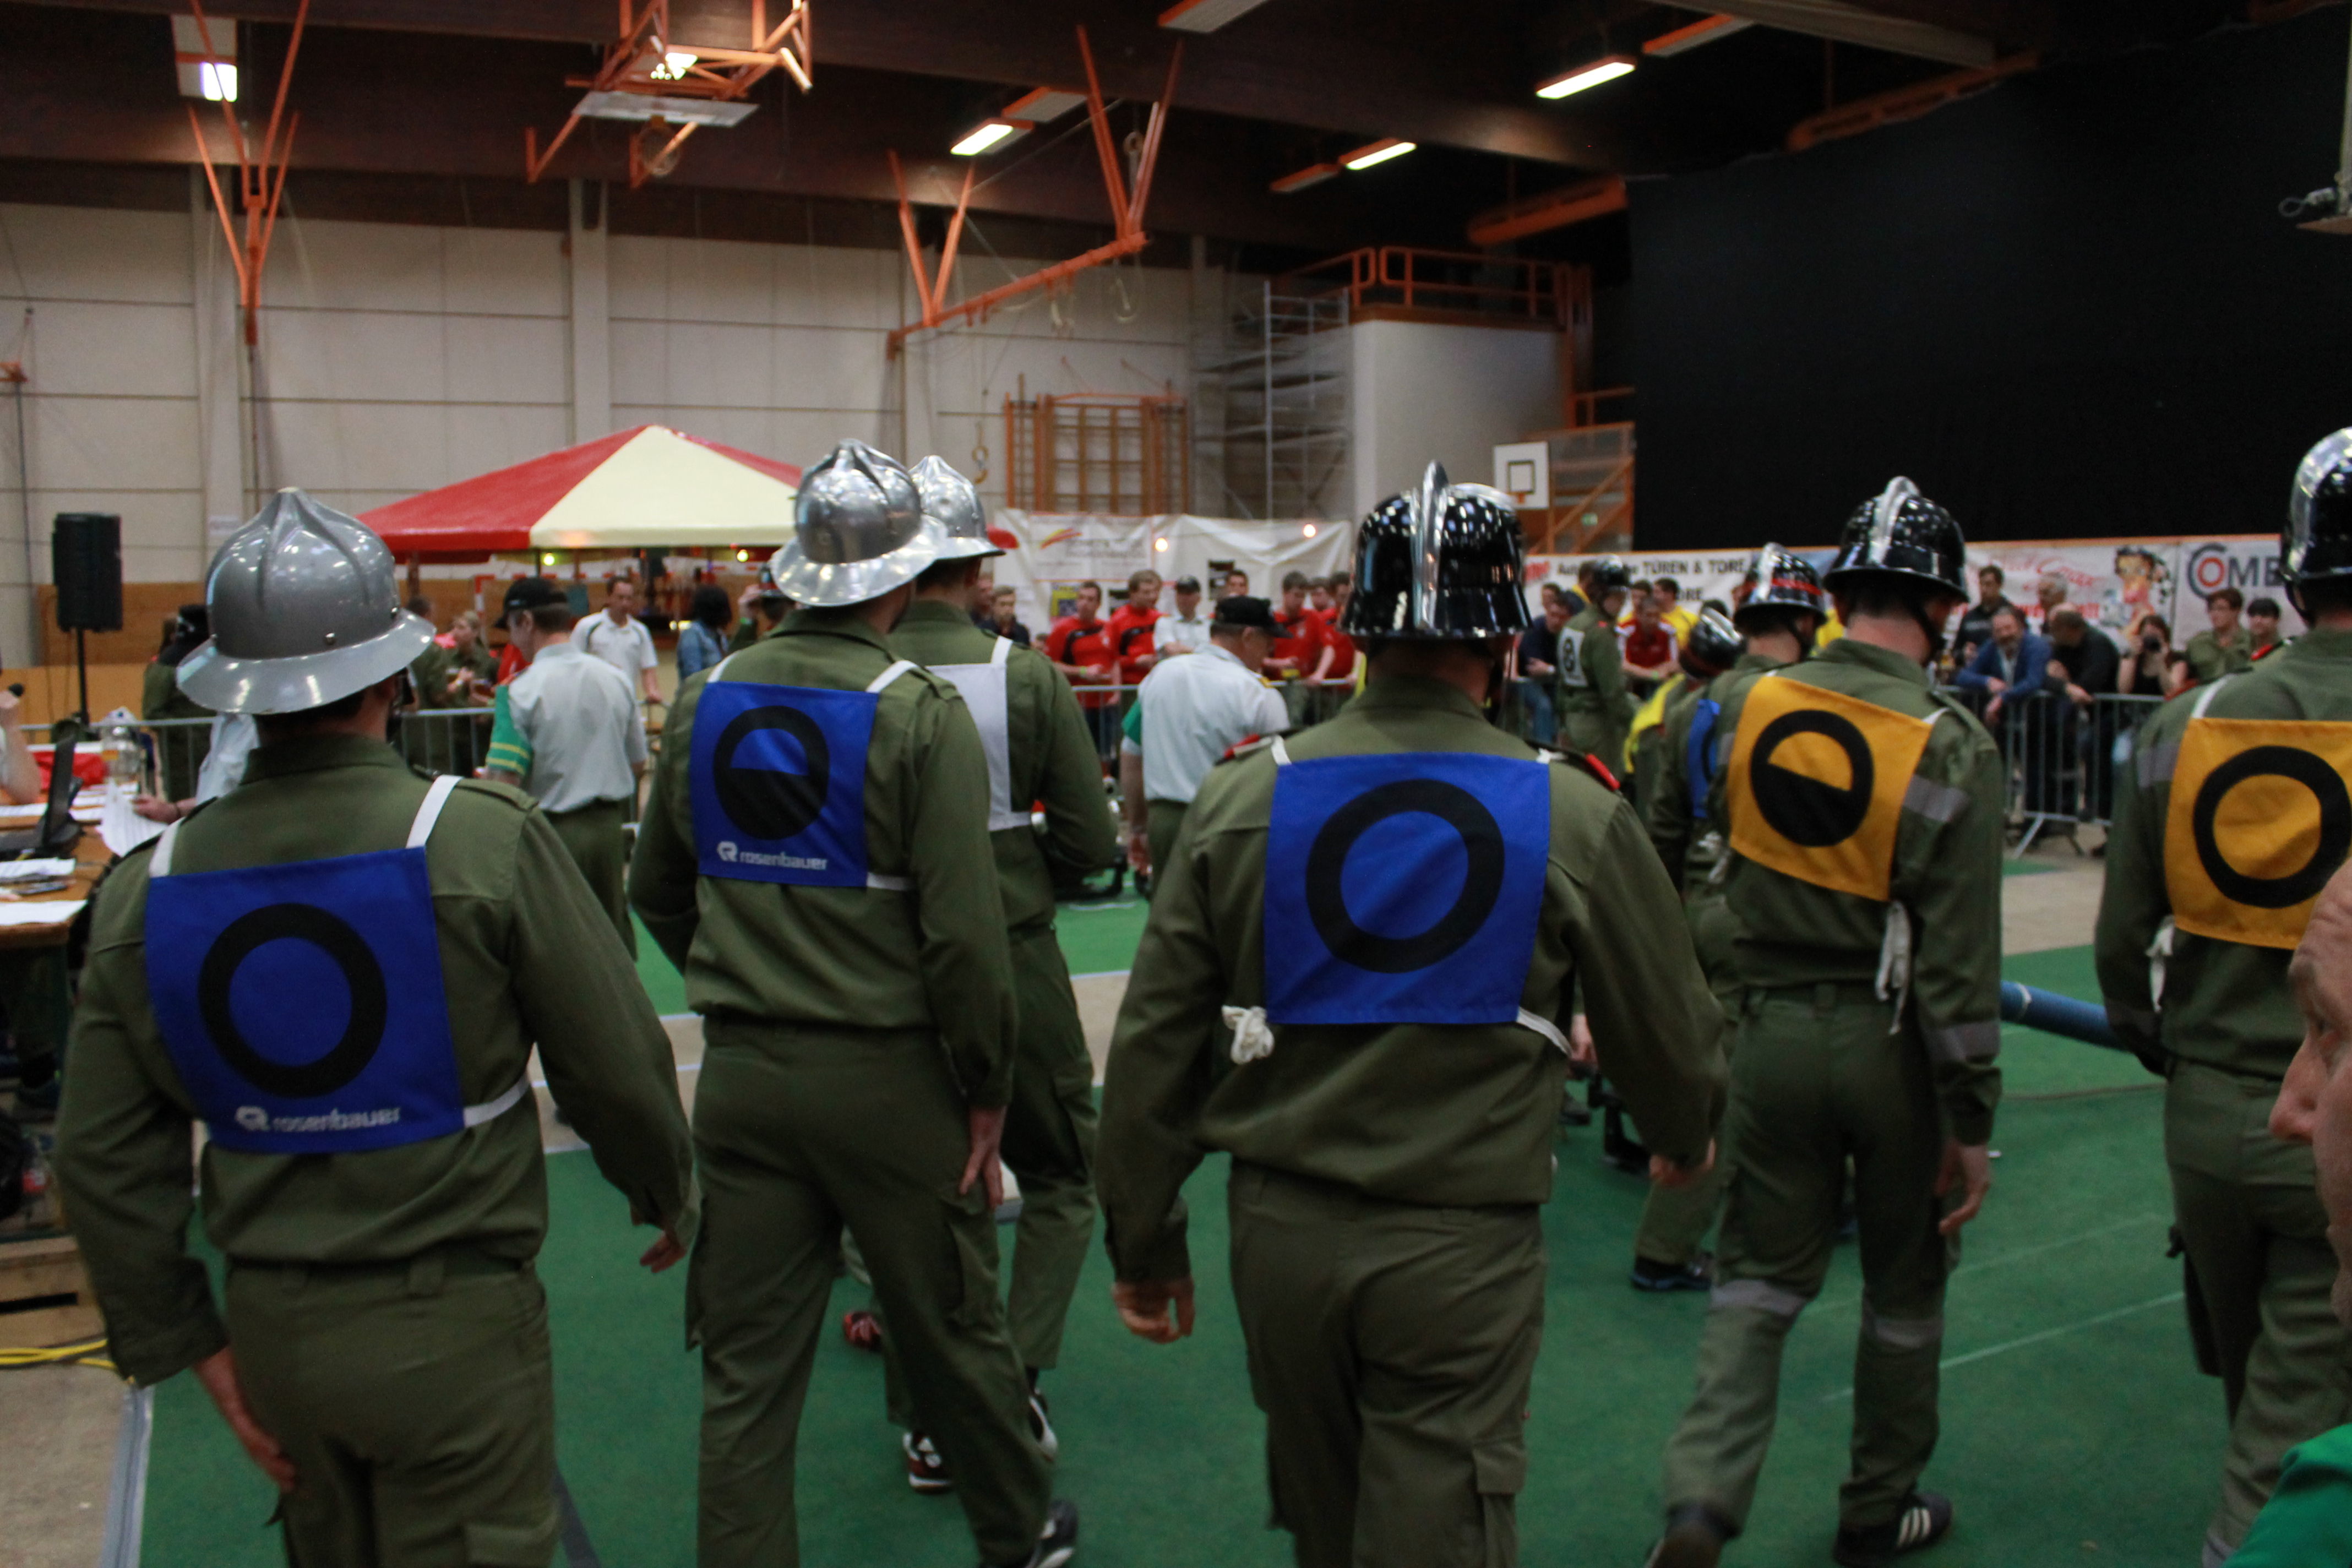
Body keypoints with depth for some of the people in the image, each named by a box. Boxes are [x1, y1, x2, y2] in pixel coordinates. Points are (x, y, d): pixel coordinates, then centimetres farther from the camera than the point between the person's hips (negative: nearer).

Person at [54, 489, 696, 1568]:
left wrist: (190, 1344, 12)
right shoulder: (484, 841, -17)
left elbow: (104, 1163, 2)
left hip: (273, 1328, 5)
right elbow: (617, 1066, -11)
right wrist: (667, 1196, 9)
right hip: (453, 1326, -5)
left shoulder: (147, 886, -3)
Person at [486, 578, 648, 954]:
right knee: (615, 933, 17)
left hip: (552, 831, -5)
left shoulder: (522, 690, -15)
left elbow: (505, 782, -19)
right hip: (610, 825, 5)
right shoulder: (615, 679, 2)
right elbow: (638, 766, 10)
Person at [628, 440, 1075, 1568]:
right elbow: (963, 933, -17)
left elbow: (656, 892, 12)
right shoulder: (921, 713, -14)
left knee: (747, 1370, 12)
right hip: (887, 1078, -3)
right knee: (953, 1334, 16)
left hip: (740, 1079, 4)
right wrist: (985, 1094, -6)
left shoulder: (707, 701, 2)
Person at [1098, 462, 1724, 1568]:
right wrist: (1684, 1137, 27)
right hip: (1462, 1248, -2)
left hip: (1280, 1229, 3)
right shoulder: (1575, 815, -10)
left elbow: (1155, 1044, -2)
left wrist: (1143, 1239, 11)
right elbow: (1666, 1027, 3)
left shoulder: (1241, 797, -5)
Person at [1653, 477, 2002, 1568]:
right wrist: (1971, 1123, -8)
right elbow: (1959, 961, -15)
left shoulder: (1755, 708, -5)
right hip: (1893, 1043, -2)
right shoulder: (1950, 745, -16)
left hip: (1775, 1027, 3)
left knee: (1761, 1275, 15)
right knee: (1904, 1288, 17)